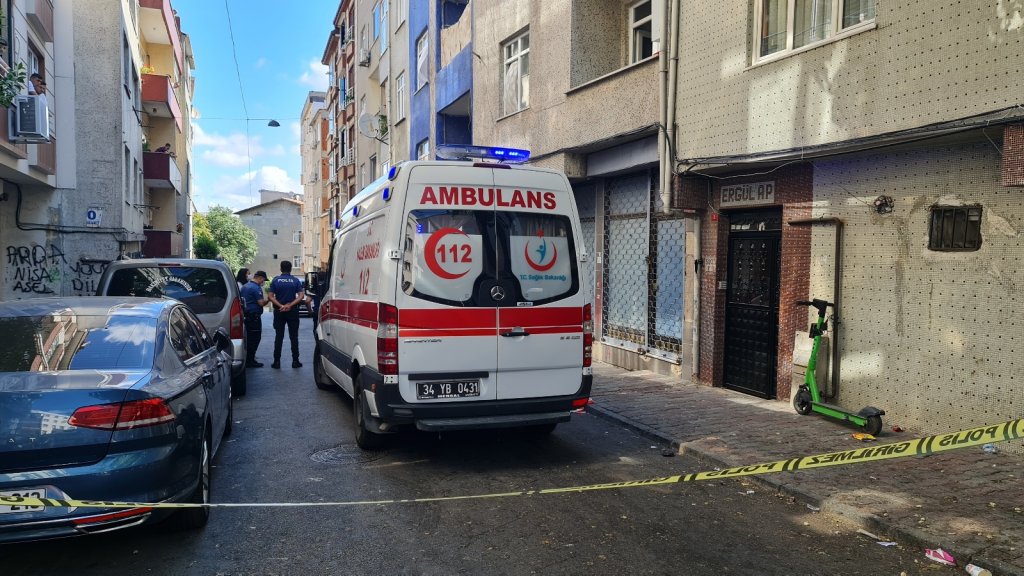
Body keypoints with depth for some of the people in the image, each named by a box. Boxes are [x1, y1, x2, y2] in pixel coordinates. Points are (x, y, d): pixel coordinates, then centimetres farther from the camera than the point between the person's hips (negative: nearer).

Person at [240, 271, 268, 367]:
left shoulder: (245, 286, 14)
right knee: (255, 338, -4)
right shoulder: (256, 288, -16)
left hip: (246, 315, 10)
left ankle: (247, 359, 19)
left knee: (248, 338, 15)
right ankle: (250, 360, -3)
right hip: (254, 316, -10)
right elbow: (261, 303, -19)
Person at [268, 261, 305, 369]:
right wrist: (290, 305, -15)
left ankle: (277, 361, 5)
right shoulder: (296, 281, -2)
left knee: (278, 337, 5)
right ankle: (295, 361, 5)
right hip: (292, 311, 0)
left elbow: (271, 297, -8)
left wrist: (281, 306, -14)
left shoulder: (275, 281, -1)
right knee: (294, 337, 5)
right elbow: (301, 296, -11)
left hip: (279, 311, 1)